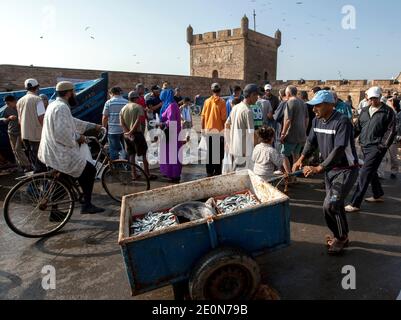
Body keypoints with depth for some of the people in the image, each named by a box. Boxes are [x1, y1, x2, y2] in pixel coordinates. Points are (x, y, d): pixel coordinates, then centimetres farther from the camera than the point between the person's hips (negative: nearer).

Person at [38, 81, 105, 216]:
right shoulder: (62, 107, -18)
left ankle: (54, 212, 30)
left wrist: (94, 126, 26)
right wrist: (77, 137, -13)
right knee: (90, 170, -3)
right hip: (60, 154, -11)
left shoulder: (54, 105, 15)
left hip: (52, 152, 11)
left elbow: (73, 122, 24)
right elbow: (62, 133, -29)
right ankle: (86, 205, 3)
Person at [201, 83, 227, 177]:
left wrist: (203, 129, 11)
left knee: (209, 153, 12)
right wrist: (225, 128, 0)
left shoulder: (207, 101, 2)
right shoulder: (222, 102, -7)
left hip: (208, 131, 3)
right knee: (219, 153, 7)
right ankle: (217, 172, 9)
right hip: (219, 131, -3)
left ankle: (209, 172, 17)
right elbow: (223, 118, -10)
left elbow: (203, 117, 3)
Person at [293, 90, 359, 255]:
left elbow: (339, 150, -30)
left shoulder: (342, 122, -23)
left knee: (330, 205, -14)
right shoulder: (317, 121, 1)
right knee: (335, 205, 16)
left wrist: (319, 168, -35)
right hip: (330, 169, 8)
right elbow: (311, 141, 5)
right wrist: (301, 159, -12)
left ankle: (341, 237, 9)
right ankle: (342, 236, 36)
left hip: (346, 169, -8)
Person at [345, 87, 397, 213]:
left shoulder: (388, 111, -3)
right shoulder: (365, 111, 13)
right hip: (365, 146, 7)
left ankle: (355, 204, -11)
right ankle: (378, 195, 39)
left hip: (376, 147, -7)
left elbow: (391, 130, -6)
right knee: (371, 172, 19)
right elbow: (358, 127, 14)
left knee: (365, 173, -12)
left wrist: (383, 145, -14)